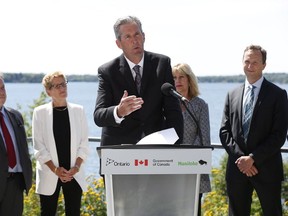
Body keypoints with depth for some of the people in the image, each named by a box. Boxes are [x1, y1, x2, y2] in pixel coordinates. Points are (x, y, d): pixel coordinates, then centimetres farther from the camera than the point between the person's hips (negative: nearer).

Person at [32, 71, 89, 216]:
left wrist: (76, 167, -9)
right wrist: (55, 169, -12)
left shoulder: (78, 110, 5)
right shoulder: (40, 112, -1)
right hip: (49, 175, -1)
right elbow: (38, 146, -3)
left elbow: (84, 144, 4)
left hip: (74, 175, 1)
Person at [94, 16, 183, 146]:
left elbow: (173, 111, 2)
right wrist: (118, 112, -35)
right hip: (118, 145, -2)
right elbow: (98, 116, -13)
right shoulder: (107, 71, -3)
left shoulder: (162, 63, 3)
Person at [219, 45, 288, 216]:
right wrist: (240, 157, -8)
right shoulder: (233, 95, 12)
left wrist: (252, 158, -14)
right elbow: (224, 131, 7)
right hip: (237, 168, 4)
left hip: (267, 169, -4)